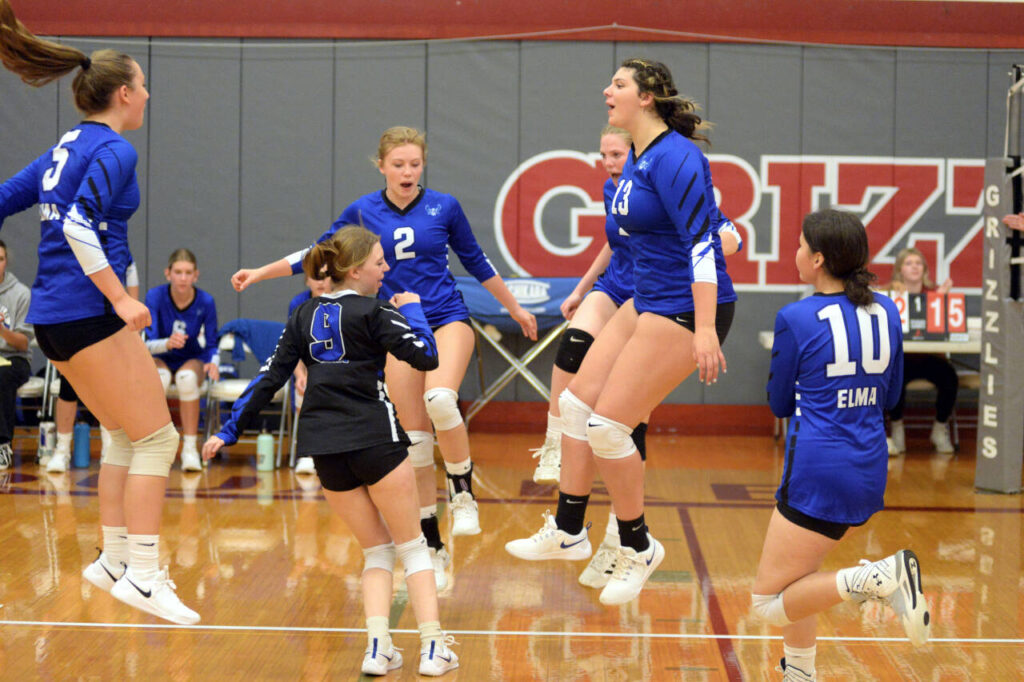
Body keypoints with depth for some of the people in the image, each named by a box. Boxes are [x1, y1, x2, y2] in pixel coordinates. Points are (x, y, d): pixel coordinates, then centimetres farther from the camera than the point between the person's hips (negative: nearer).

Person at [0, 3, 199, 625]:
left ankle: (114, 559, 21)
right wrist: (120, 298, -20)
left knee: (125, 435, 19)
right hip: (88, 316, -9)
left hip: (54, 315, 9)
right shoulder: (115, 150, -11)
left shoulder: (68, 148, 15)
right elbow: (79, 225, -23)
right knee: (157, 439, -4)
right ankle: (142, 575, -5)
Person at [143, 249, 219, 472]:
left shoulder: (206, 302, -14)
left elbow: (212, 345, -6)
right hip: (161, 360, 0)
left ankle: (190, 449, -29)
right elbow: (149, 344, -20)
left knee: (187, 377, -35)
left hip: (193, 360, 0)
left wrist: (214, 363, -29)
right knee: (160, 376, -36)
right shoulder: (155, 296, -16)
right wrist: (167, 344, -43)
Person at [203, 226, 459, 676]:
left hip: (324, 450, 5)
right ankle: (433, 649, 2)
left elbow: (270, 376, 11)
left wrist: (231, 429, 16)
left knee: (377, 551, 15)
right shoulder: (374, 311, -5)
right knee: (413, 546, 8)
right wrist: (412, 310, 7)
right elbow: (426, 357, -9)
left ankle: (377, 649, -1)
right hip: (374, 438, -5)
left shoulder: (306, 315, 13)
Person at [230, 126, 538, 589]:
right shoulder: (362, 211, 3)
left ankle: (463, 493, -9)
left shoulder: (444, 207, 0)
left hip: (447, 320, -2)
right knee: (414, 437, -1)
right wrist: (261, 272, 9)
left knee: (440, 399, -31)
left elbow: (475, 261, 12)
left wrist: (515, 309, 18)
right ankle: (433, 548, 7)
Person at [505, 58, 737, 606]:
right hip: (647, 303, 10)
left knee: (607, 426, -8)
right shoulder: (637, 159, 11)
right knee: (576, 404, 8)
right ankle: (567, 532, 19)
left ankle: (637, 546, 10)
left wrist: (704, 330, -30)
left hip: (686, 310, -10)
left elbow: (702, 241, -25)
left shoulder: (674, 157, -20)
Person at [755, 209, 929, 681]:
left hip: (818, 477, -7)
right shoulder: (885, 311, 6)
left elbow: (779, 404, 2)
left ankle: (878, 577, -21)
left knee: (769, 602, -2)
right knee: (797, 571, 27)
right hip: (870, 471, 8)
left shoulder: (796, 319, -11)